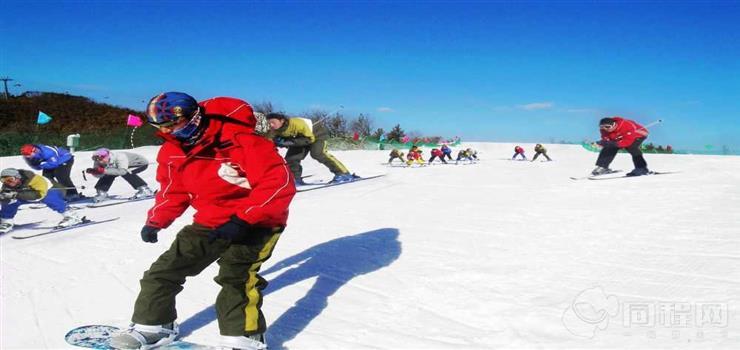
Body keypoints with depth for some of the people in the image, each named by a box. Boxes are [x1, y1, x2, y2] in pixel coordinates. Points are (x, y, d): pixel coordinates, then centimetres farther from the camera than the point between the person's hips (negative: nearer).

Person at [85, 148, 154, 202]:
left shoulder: (120, 157, -38)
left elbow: (122, 171, -50)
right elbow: (99, 175, -10)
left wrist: (104, 170, -53)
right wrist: (93, 171, -32)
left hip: (141, 163, -8)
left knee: (125, 173, -31)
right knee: (110, 173, -8)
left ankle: (145, 190, -27)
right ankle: (102, 192, 9)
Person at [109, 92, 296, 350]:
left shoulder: (240, 140, -26)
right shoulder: (172, 154, 0)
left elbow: (280, 182, -29)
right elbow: (173, 191, 17)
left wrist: (242, 219, -32)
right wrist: (155, 221, 5)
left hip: (255, 222, -6)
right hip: (210, 223, 7)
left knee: (235, 276, -24)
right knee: (165, 269, 8)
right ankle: (153, 326, 28)